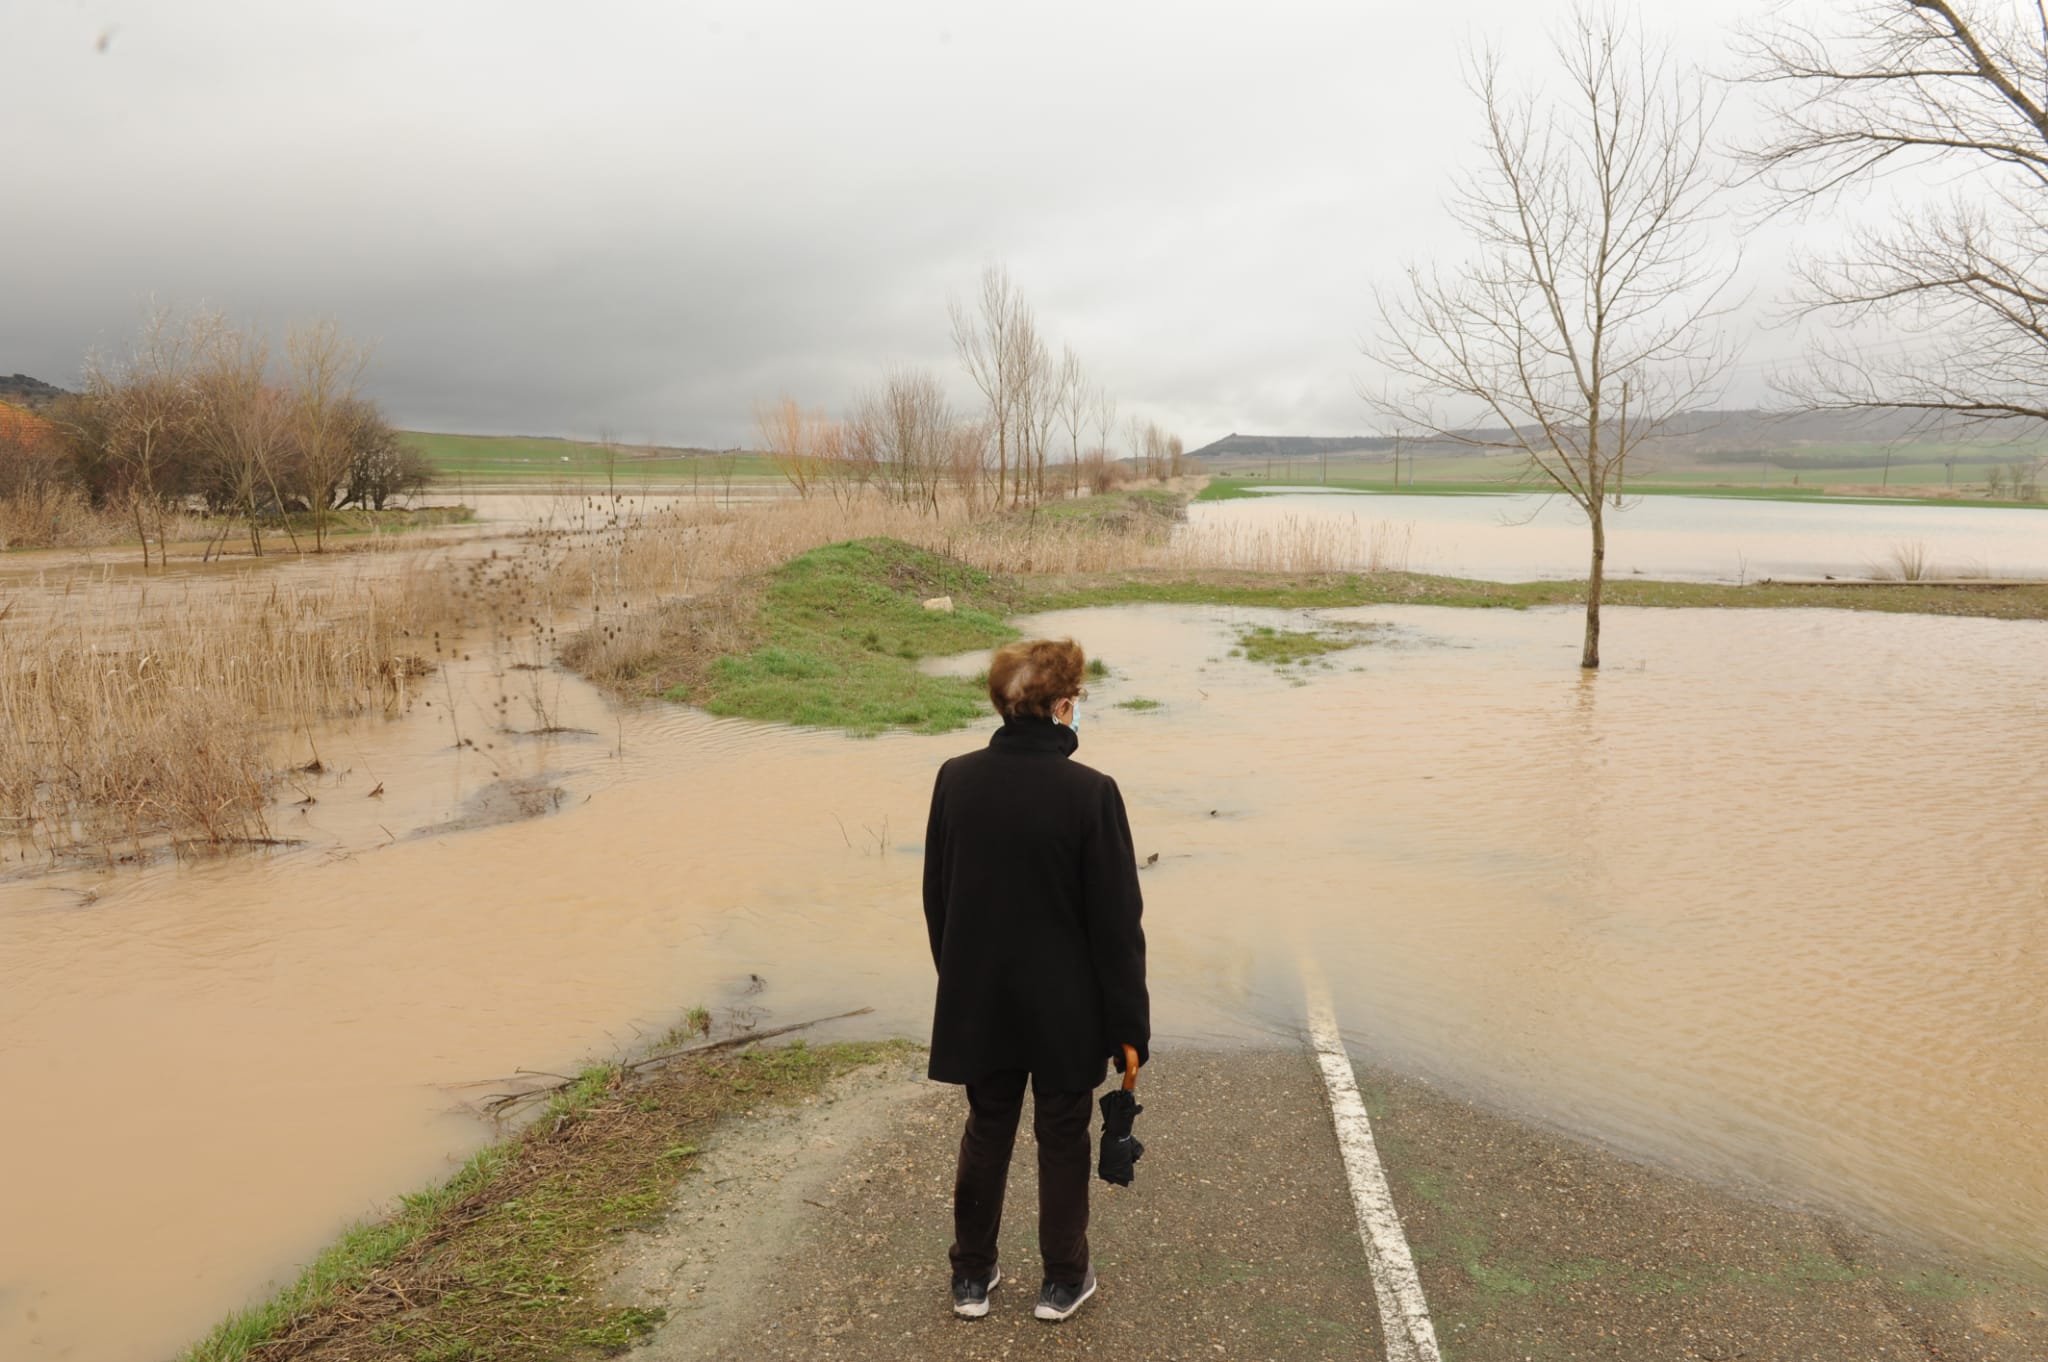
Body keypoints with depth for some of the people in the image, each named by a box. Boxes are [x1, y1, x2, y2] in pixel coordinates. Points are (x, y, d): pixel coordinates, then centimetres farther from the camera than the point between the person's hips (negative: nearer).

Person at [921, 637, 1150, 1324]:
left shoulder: (955, 779, -8)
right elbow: (1116, 921, -14)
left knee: (986, 1132, 20)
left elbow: (936, 896, 2)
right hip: (1065, 1008, -3)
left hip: (978, 1002, 3)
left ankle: (972, 1275, 32)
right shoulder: (1089, 792, -20)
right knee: (1062, 1139, 15)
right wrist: (1128, 1025, -4)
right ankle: (1063, 1279, 30)